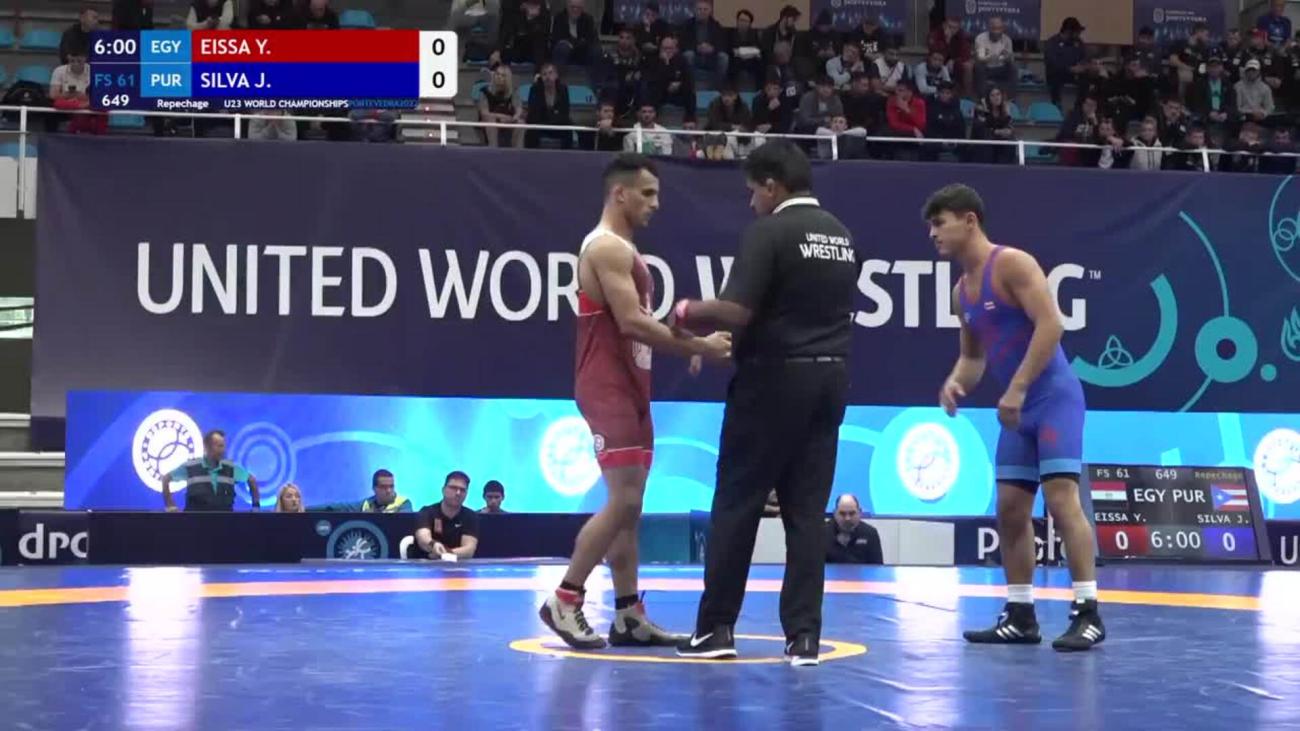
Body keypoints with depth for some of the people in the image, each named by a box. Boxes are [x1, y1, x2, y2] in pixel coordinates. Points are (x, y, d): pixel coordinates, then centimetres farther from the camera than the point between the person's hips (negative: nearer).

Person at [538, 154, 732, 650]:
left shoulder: (624, 249, 18)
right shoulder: (606, 247, -14)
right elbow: (630, 322, -23)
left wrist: (685, 342, 7)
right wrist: (699, 346, -19)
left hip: (631, 388, 10)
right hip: (608, 389, -10)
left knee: (629, 505, 9)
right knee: (623, 500, -12)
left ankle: (628, 616, 11)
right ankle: (564, 601, -4)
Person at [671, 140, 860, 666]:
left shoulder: (769, 231, -11)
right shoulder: (842, 235, 12)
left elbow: (737, 312, -18)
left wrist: (689, 312, 1)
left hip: (773, 377, -6)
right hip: (830, 377, 6)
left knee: (737, 504, 4)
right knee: (807, 509, 7)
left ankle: (716, 627, 10)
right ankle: (804, 634, 4)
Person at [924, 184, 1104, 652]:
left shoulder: (1012, 264, -13)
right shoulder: (962, 291, 14)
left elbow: (1051, 324, -22)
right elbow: (973, 355, 22)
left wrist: (1016, 389, -24)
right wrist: (956, 382, -1)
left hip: (1053, 396, -9)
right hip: (1017, 407, 9)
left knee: (1061, 498, -16)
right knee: (1010, 510, 8)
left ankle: (1088, 613, -14)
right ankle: (1020, 617, 15)